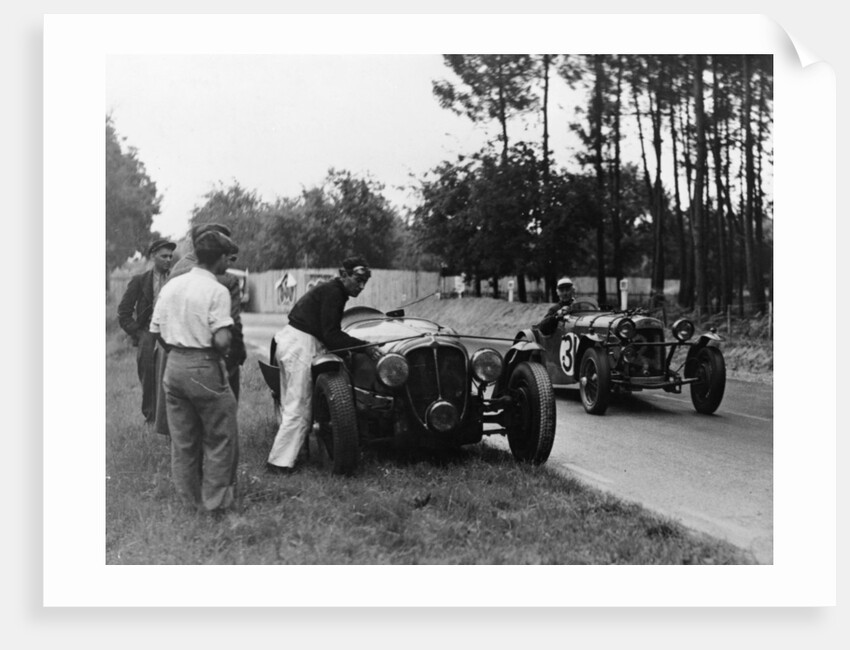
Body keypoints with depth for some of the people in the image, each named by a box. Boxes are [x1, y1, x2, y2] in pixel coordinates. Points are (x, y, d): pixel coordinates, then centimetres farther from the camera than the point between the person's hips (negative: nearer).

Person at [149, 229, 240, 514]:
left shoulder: (171, 285, 7)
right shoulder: (216, 291, -13)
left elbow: (156, 331, 9)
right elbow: (222, 339, -21)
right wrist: (223, 351, -1)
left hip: (174, 365, 7)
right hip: (204, 368, -7)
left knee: (182, 438, 16)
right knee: (220, 436, 8)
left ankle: (190, 497, 26)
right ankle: (217, 498, 12)